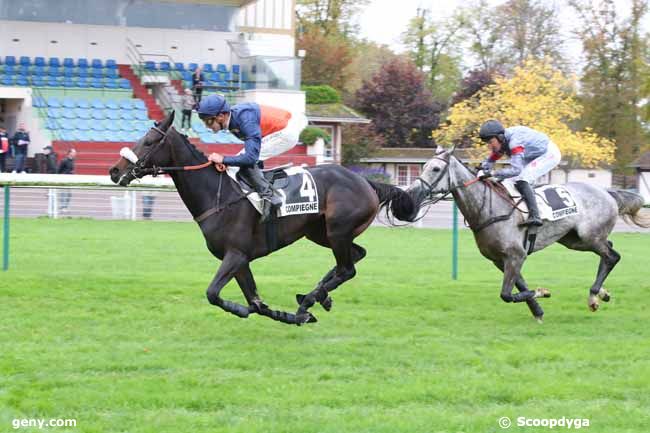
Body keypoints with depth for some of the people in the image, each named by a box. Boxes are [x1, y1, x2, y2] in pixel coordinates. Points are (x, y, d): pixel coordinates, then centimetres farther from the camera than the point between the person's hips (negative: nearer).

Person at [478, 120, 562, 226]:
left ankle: (534, 216, -32)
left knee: (521, 179, -25)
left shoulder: (515, 142, -34)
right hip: (534, 157, 10)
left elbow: (516, 169, -40)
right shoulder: (501, 142, -5)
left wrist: (493, 173, -44)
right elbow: (490, 161, 5)